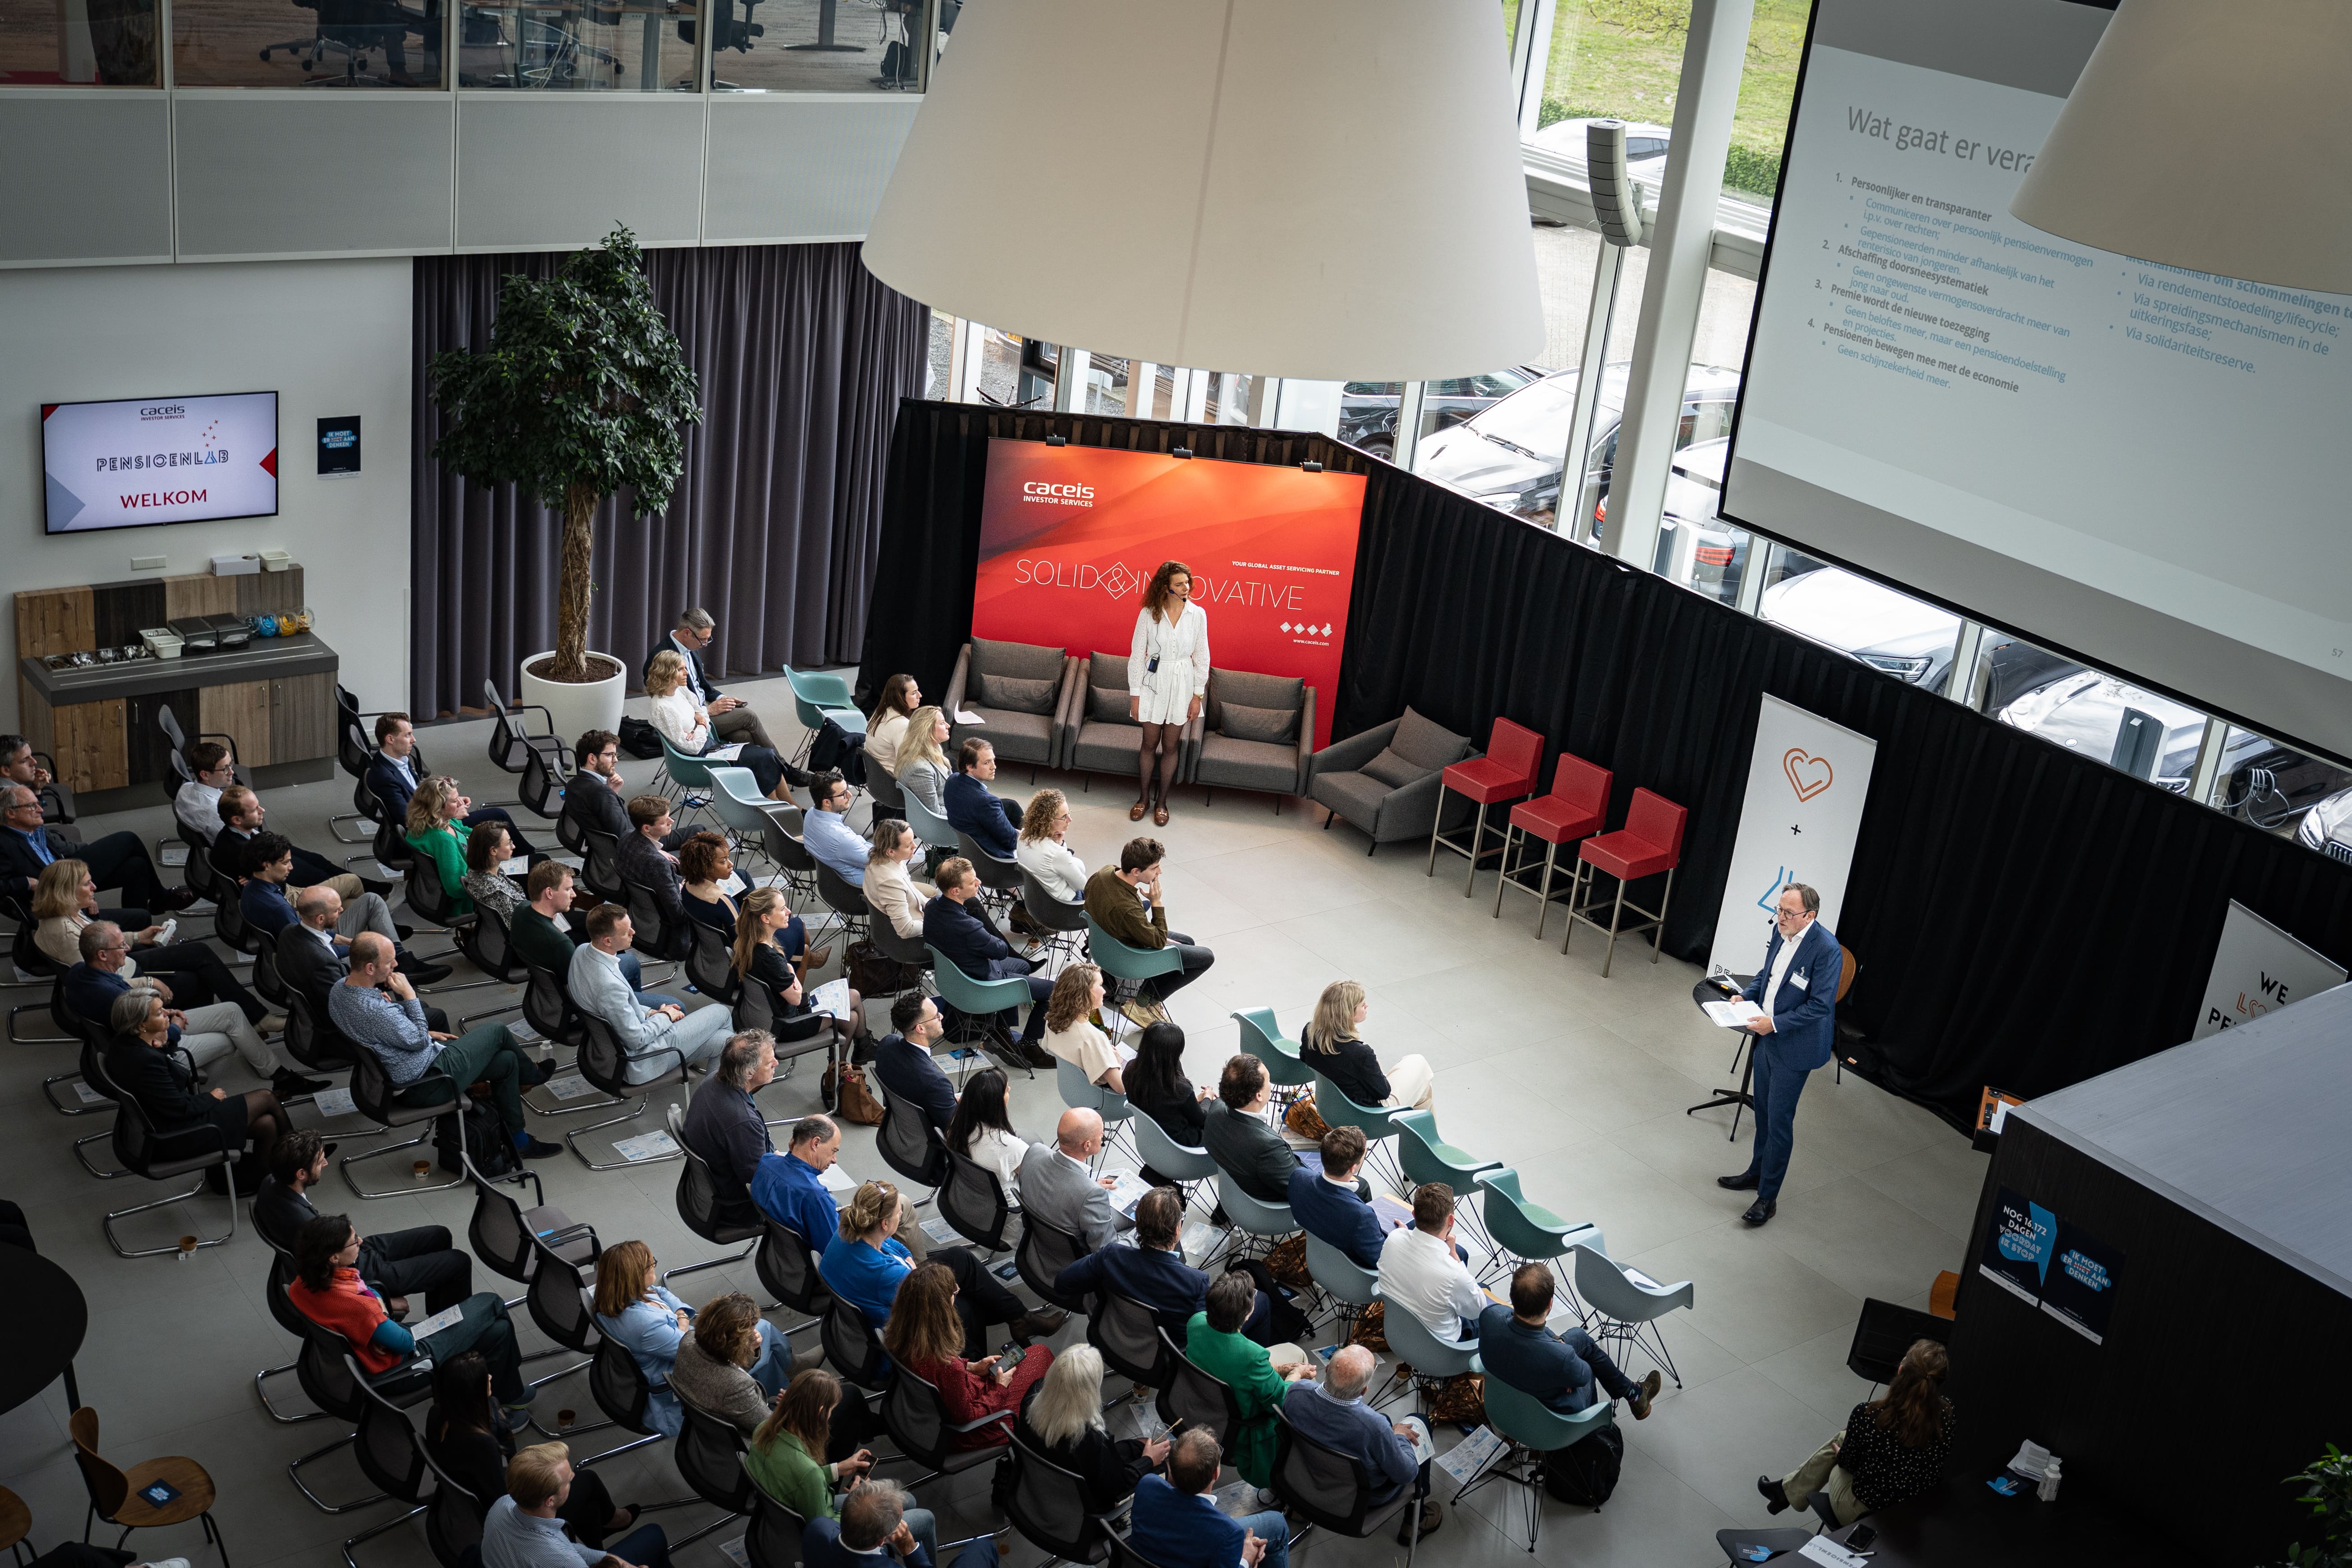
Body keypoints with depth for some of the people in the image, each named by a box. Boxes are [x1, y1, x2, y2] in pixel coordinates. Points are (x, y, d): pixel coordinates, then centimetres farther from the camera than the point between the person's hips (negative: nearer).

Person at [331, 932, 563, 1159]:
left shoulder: (339, 989, -5)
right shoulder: (375, 1010, -36)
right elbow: (419, 1041, -20)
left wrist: (424, 1033, 9)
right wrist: (409, 994, -17)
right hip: (423, 1083, -10)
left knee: (506, 1061, 17)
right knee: (498, 1032, 8)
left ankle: (518, 1141, 33)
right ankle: (531, 1073, 37)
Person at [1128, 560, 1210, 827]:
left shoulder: (1198, 614, -6)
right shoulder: (1149, 614, -9)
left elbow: (1202, 657, 0)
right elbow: (1137, 655, -4)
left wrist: (1198, 695, -1)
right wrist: (1135, 694, -5)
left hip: (1182, 685, 1)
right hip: (1154, 682, -1)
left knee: (1171, 745, 9)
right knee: (1150, 743, 8)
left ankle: (1162, 801, 23)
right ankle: (1144, 798, 25)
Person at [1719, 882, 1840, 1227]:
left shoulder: (1826, 949, -25)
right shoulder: (1781, 931, -2)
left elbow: (1820, 1006, -24)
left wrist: (1775, 1024, -24)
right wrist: (1746, 996, -1)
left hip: (1794, 1046, -8)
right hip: (1767, 1036, 8)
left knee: (1779, 1121, 0)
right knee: (1763, 1111, 22)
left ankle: (1768, 1197, 12)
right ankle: (1757, 1173, 41)